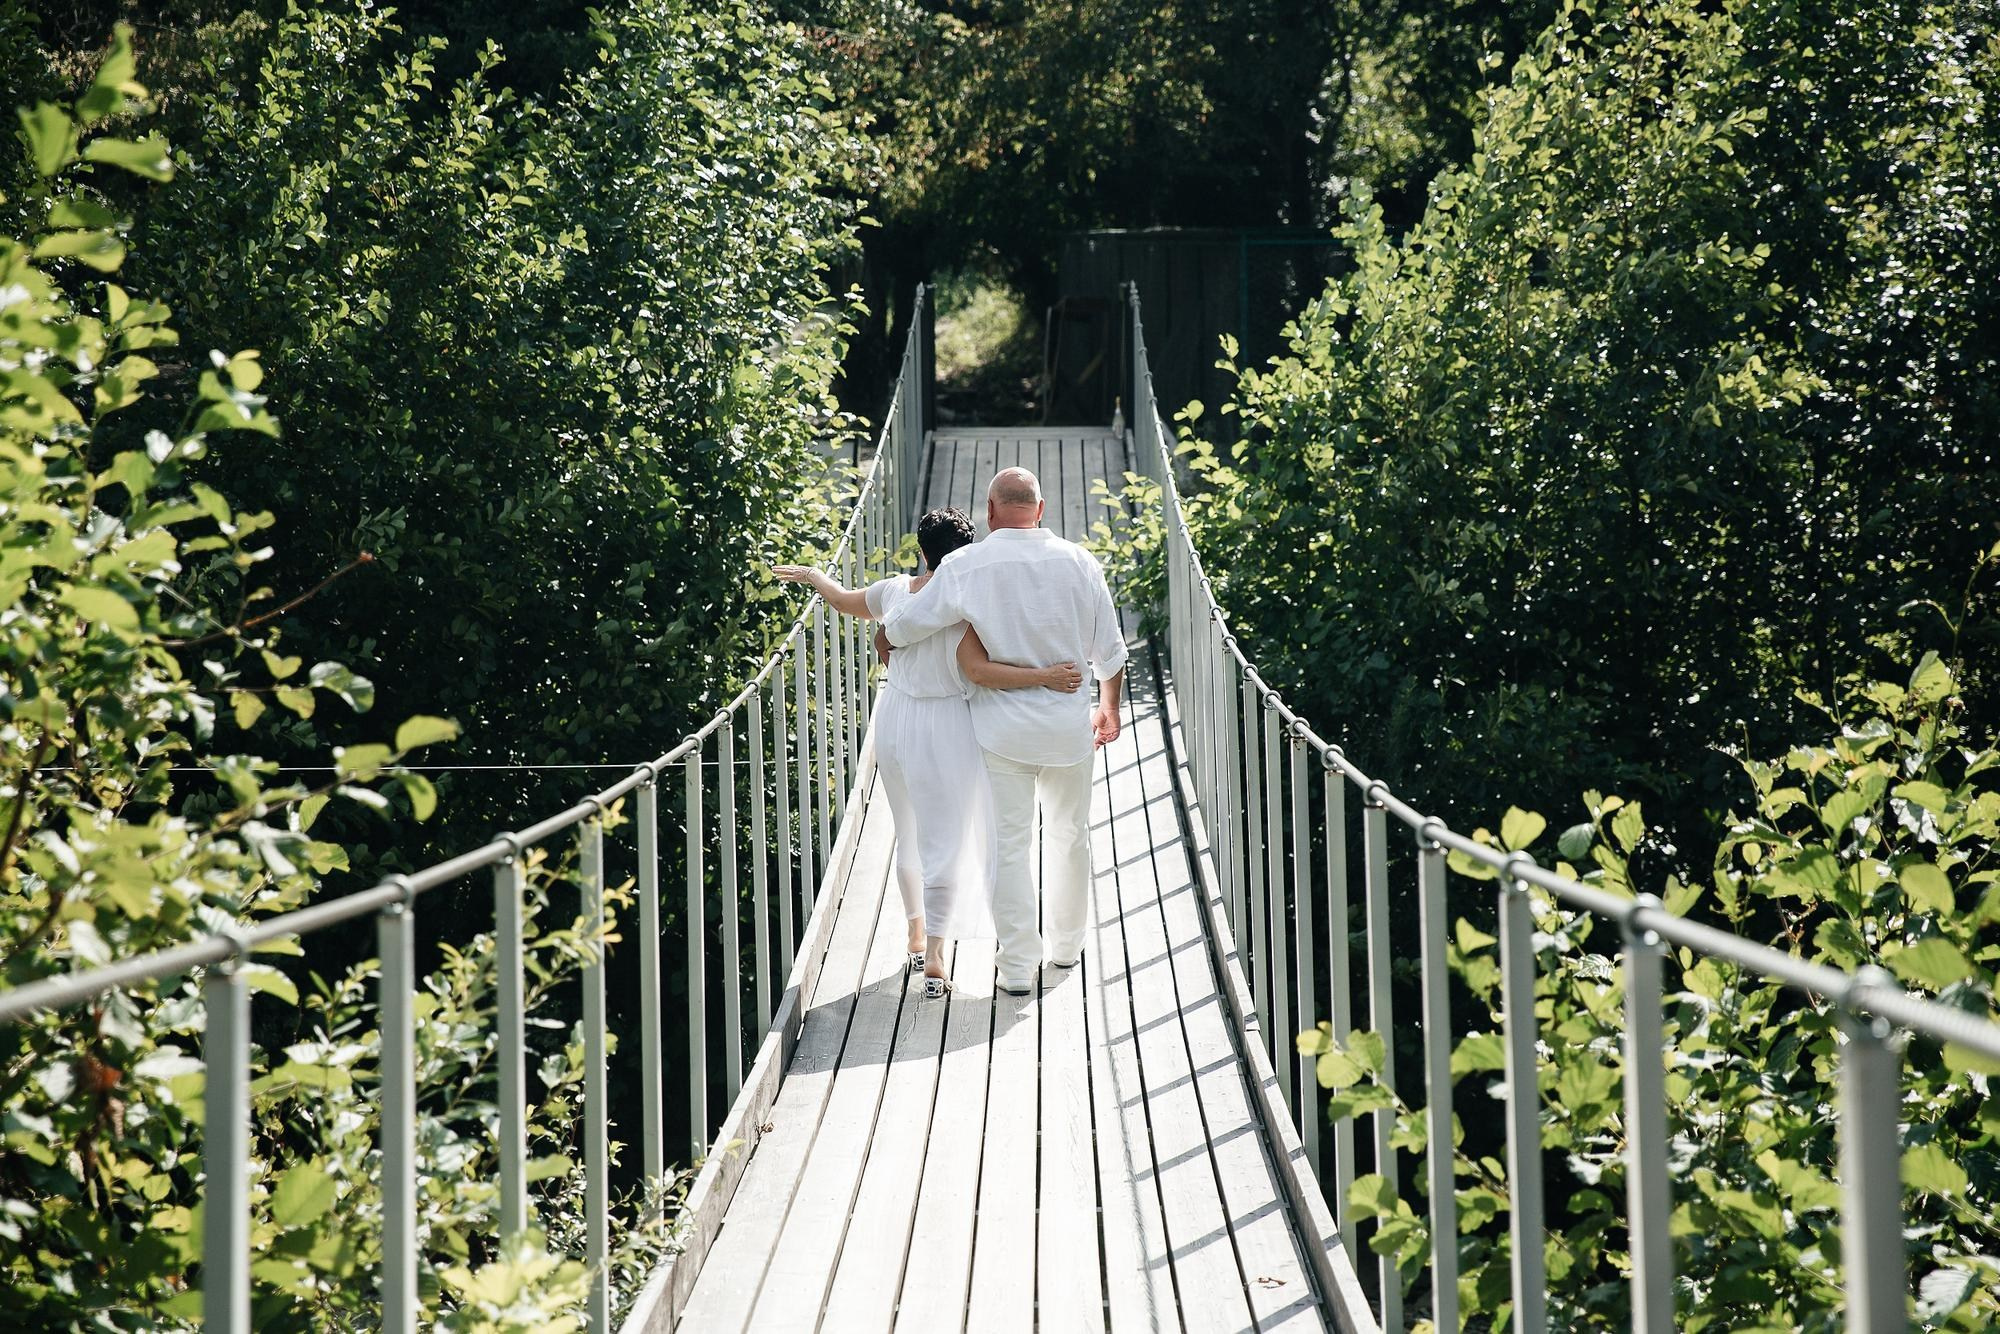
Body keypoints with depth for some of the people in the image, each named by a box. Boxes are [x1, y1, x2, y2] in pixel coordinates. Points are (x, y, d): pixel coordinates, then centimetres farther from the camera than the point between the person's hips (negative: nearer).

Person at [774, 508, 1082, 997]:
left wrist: (810, 575, 38)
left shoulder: (897, 590, 0)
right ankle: (935, 957, -4)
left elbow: (845, 600, 18)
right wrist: (1043, 677, -31)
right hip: (946, 733, -6)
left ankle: (916, 935, 36)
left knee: (909, 837, 22)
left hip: (894, 724, 6)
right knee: (944, 845, -1)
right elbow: (978, 670, -29)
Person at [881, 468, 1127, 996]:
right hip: (1068, 724, 2)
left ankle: (1018, 966, 7)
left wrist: (888, 648, 18)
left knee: (1010, 843, 5)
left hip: (1001, 728, -2)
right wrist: (1108, 707, 22)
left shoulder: (966, 567, -11)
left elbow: (897, 628, -6)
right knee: (1069, 834, 19)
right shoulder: (1079, 563, -3)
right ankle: (1067, 944, 32)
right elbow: (1110, 651, 5)